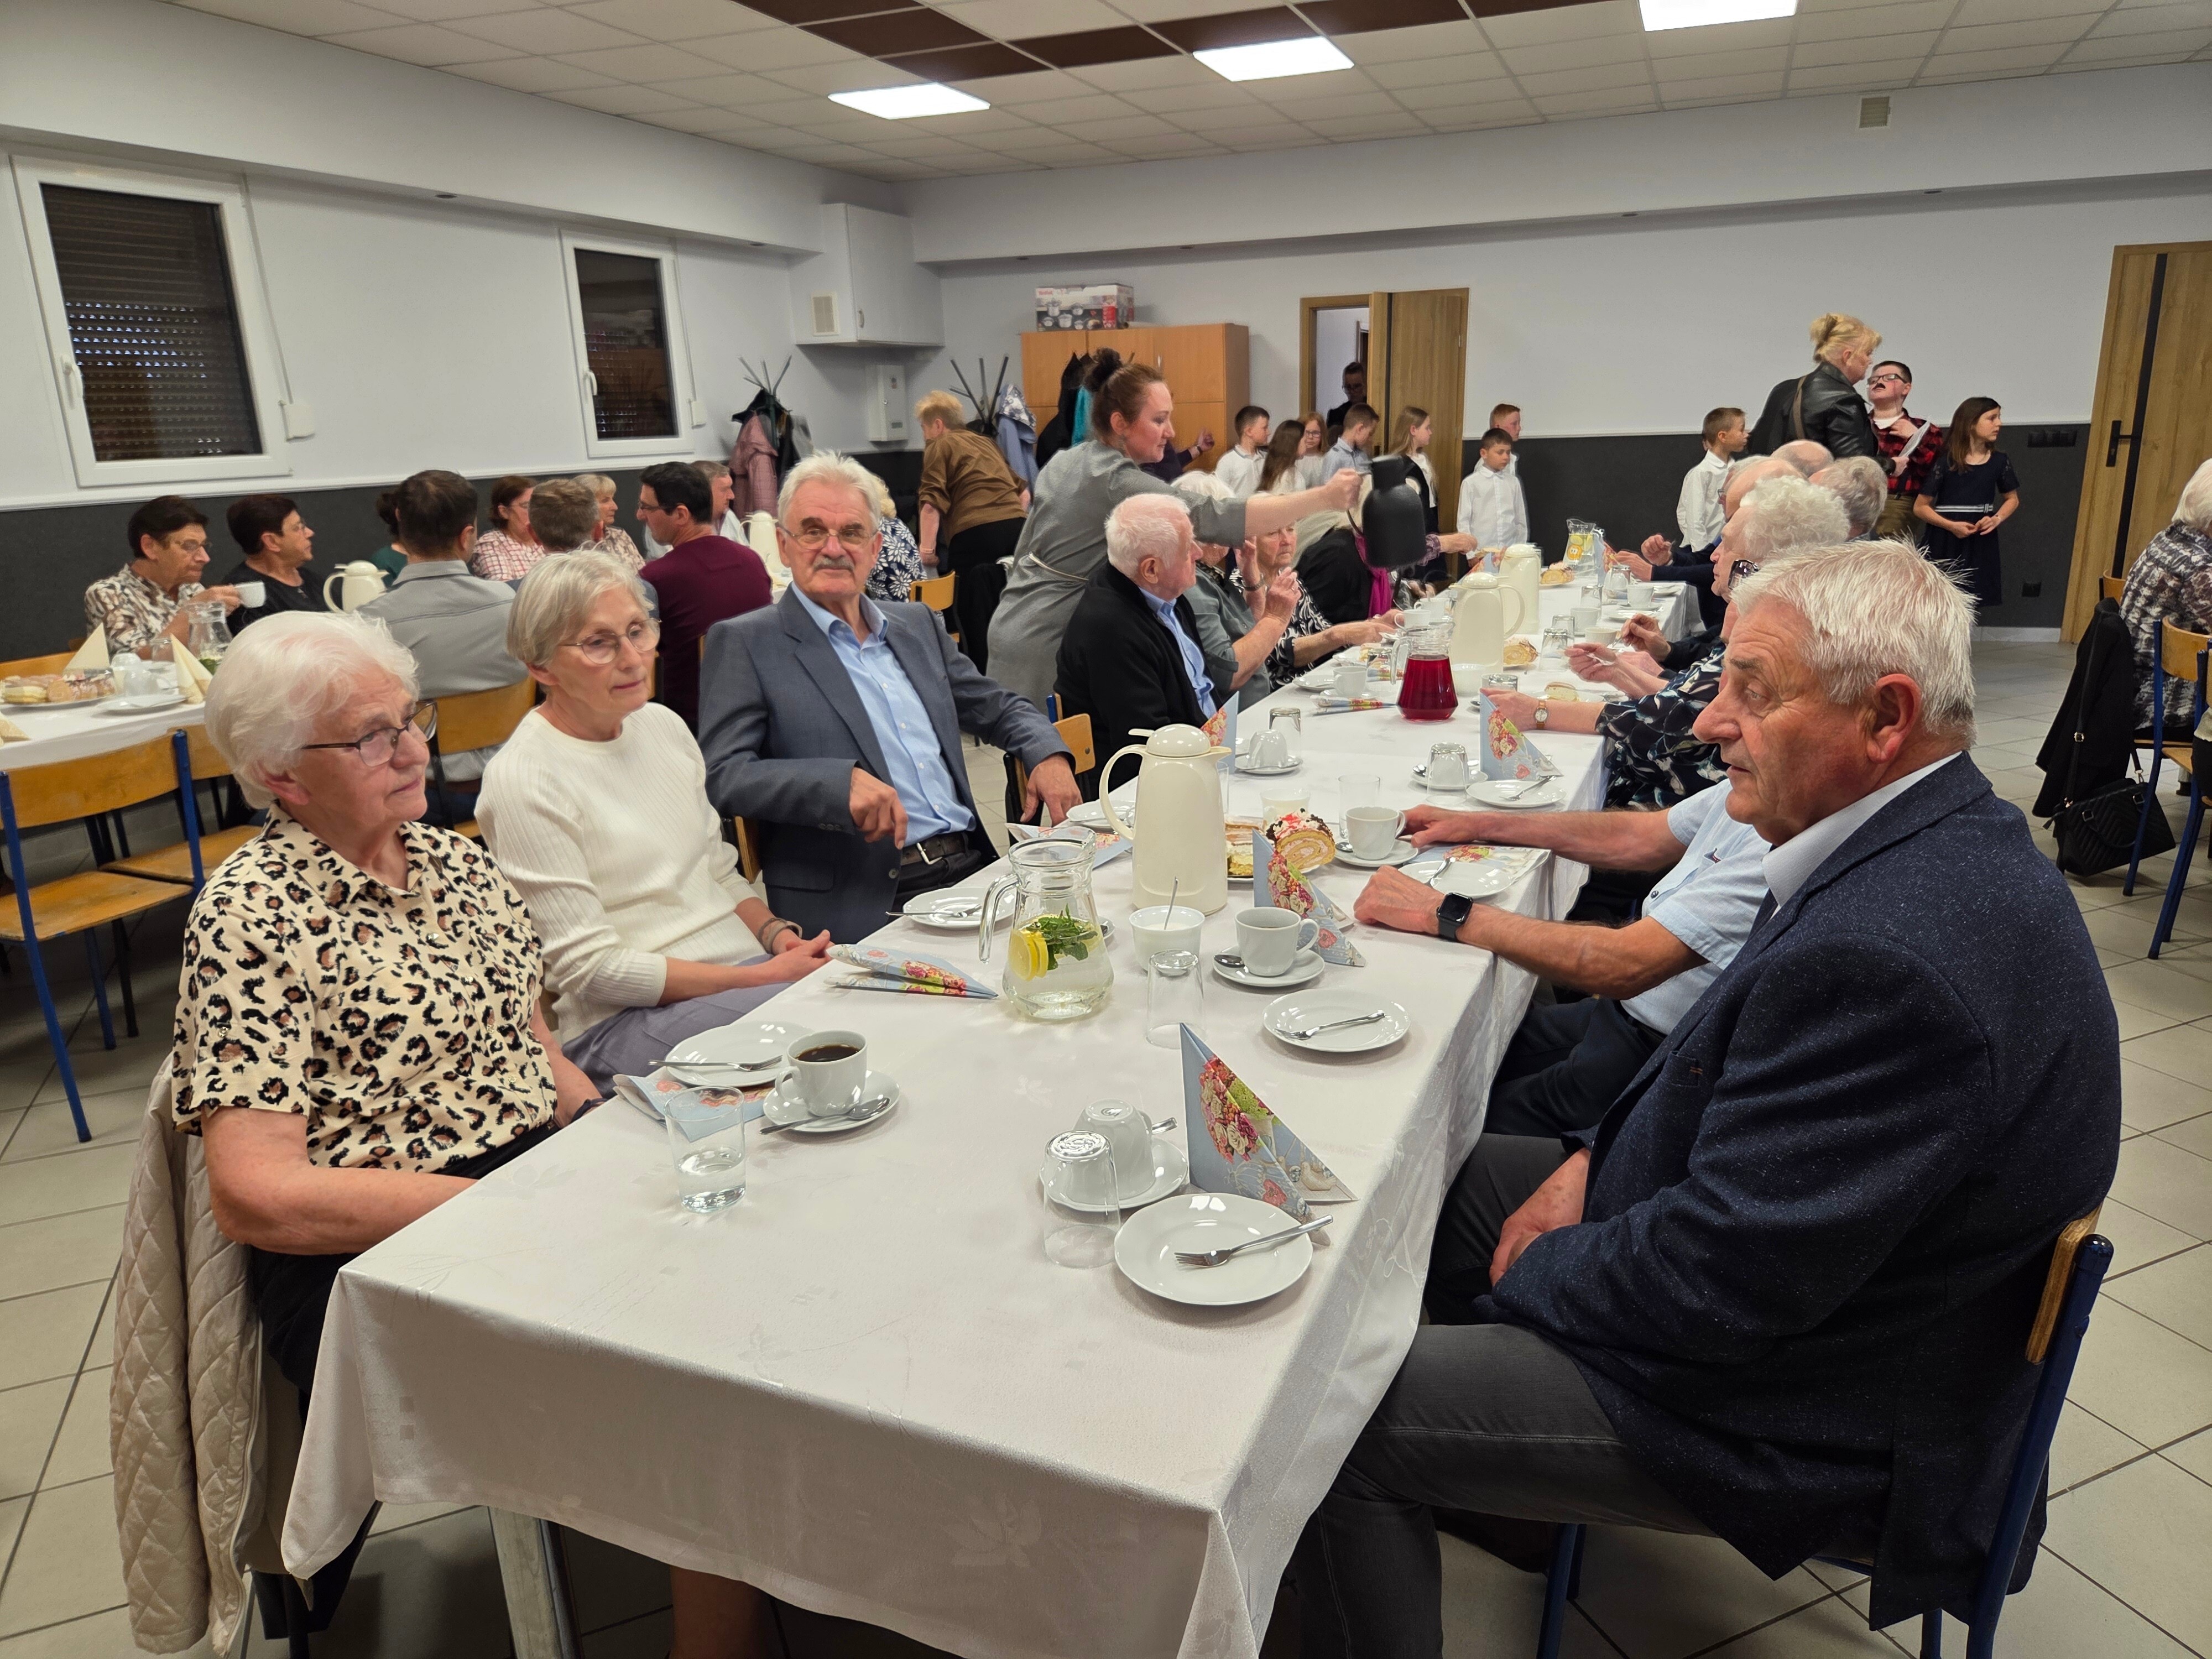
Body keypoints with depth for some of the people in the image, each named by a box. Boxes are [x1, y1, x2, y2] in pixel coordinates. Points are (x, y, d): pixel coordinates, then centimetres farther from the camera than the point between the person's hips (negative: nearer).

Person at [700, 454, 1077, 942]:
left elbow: (997, 707, 29)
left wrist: (1048, 754, 7)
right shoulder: (744, 643, 2)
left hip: (973, 868, 7)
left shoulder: (919, 625, 20)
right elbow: (722, 774, -8)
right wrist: (843, 780, -24)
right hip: (863, 907, -6)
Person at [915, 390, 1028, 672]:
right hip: (1016, 526, 7)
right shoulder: (985, 442, 27)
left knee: (974, 617, 1)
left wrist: (927, 548, -6)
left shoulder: (939, 446, 7)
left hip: (976, 532, -6)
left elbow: (933, 502, -7)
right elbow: (1023, 492, 27)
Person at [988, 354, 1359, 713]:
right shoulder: (1119, 482, -20)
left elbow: (1026, 550, 19)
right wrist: (1324, 498, -34)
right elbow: (1215, 518, -31)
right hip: (1045, 647, -9)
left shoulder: (1064, 460, 9)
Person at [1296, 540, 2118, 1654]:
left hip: (1795, 1415, -10)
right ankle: (1503, 1499, 37)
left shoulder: (1883, 957, -34)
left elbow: (1712, 1280, -29)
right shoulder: (1945, 844, 0)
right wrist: (1591, 1158, 0)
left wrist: (1532, 1275, -11)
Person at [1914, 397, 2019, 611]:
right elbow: (1920, 507, -5)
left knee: (1978, 605, 1)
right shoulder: (1945, 462, -6)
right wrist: (1951, 525, -17)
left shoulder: (1998, 461, 6)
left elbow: (2012, 499, 18)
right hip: (1946, 545, -4)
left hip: (1981, 543, 4)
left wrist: (1997, 519, -2)